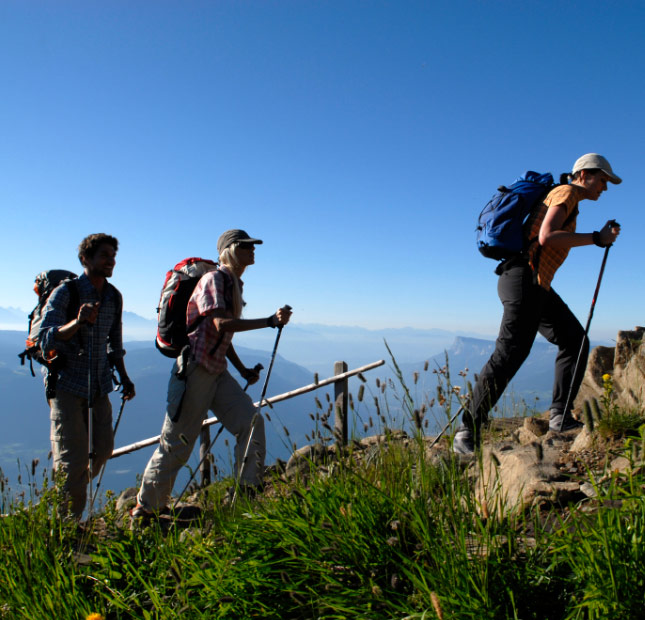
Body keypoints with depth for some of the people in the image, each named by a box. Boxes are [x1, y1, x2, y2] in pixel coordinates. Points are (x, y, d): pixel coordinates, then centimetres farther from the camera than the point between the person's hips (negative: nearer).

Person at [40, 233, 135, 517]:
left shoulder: (114, 296, 7)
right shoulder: (65, 292, -11)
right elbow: (46, 341, -20)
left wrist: (124, 377, 14)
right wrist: (78, 321, -36)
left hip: (99, 386, 6)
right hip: (67, 384, -5)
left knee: (102, 449, 6)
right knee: (73, 457, -6)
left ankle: (74, 494, 34)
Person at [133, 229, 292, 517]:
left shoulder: (234, 285, 16)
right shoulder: (213, 279, -11)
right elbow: (221, 324, -27)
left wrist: (243, 370, 17)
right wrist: (271, 321, -28)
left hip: (217, 373, 9)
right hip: (195, 369, -8)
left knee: (251, 422, -2)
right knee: (177, 441, 0)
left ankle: (251, 490, 8)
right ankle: (147, 506, 17)